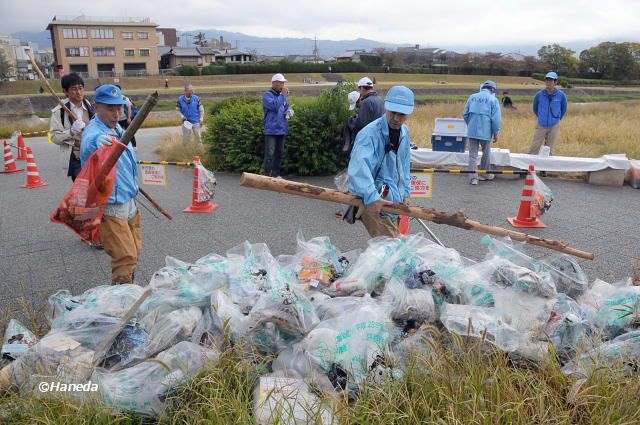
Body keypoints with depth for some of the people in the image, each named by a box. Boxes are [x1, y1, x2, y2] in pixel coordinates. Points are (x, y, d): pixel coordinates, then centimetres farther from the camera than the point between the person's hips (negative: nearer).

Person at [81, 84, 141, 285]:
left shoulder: (118, 129, 8)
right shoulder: (94, 131, -21)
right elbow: (88, 145, -47)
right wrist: (97, 141, -69)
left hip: (129, 203, 9)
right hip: (110, 208, -9)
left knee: (134, 252, 18)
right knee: (126, 257, -10)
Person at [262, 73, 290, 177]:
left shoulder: (282, 95, 14)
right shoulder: (268, 95, -8)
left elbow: (286, 107, 28)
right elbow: (275, 106, -23)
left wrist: (288, 111, 5)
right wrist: (283, 94, -18)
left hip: (282, 129, 8)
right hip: (271, 129, -7)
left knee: (279, 153, 12)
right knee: (270, 153, -10)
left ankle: (276, 174, 22)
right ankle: (267, 174, -5)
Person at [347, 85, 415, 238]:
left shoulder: (404, 132, 7)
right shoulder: (369, 134, -22)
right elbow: (359, 167, -38)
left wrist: (405, 193, 14)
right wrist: (371, 197, -50)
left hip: (394, 200, 9)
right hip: (373, 202, -9)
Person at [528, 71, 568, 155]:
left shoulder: (561, 95, -8)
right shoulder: (539, 94, -7)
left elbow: (563, 110, 8)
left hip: (554, 127, 0)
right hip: (541, 126, 0)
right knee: (534, 149, -2)